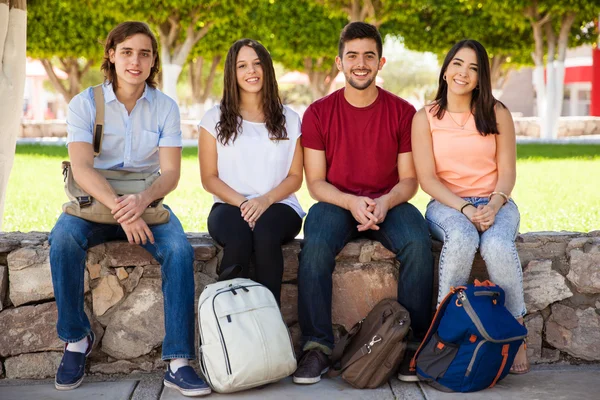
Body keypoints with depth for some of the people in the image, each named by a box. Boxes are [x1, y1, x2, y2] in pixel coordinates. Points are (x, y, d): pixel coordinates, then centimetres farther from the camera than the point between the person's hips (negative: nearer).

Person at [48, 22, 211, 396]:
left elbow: (171, 173, -8)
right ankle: (76, 338, -13)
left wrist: (142, 200, -30)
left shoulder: (165, 107, 1)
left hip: (147, 203, 1)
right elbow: (81, 168, -16)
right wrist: (119, 208, -32)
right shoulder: (86, 103, -4)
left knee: (180, 250, -29)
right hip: (94, 201, 0)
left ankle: (178, 362, -26)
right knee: (63, 239, -33)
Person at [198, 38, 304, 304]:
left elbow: (295, 177, 9)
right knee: (238, 237, -37)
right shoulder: (215, 119, 10)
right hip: (229, 206, 0)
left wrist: (266, 200, -11)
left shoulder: (288, 119, 13)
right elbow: (209, 178, 6)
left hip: (277, 206, 1)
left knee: (265, 232, -36)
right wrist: (241, 202, -12)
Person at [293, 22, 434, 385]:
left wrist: (385, 202, -20)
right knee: (316, 246, -33)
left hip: (389, 203, 1)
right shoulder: (319, 113, 0)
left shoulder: (402, 112, 1)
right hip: (336, 203, 0)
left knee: (419, 243, -30)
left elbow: (409, 180, 2)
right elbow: (316, 182, -1)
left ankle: (414, 345, -18)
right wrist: (351, 203, -20)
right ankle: (317, 348, -22)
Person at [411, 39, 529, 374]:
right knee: (462, 239, -36)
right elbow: (427, 178, -4)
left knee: (497, 245, -34)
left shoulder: (497, 114, 6)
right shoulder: (425, 118, 3)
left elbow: (507, 171, 2)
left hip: (496, 203, 1)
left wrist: (494, 205, -17)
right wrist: (465, 209, -17)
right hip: (448, 205, -1)